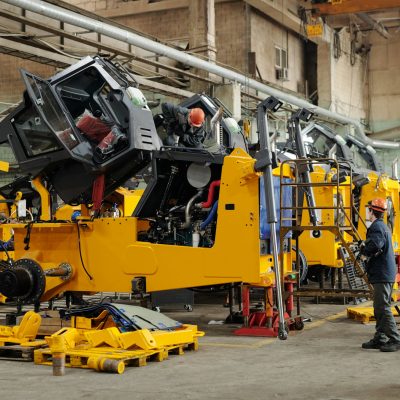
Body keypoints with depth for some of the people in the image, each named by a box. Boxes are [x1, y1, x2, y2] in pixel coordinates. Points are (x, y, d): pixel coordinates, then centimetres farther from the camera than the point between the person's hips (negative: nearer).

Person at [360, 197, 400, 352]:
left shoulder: (376, 226, -13)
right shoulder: (383, 226, 21)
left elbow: (375, 245, -31)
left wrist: (364, 251, -13)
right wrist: (366, 250, 2)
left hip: (382, 274, -11)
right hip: (386, 273, 11)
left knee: (383, 307, -9)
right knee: (380, 308, 14)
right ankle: (380, 338, 20)